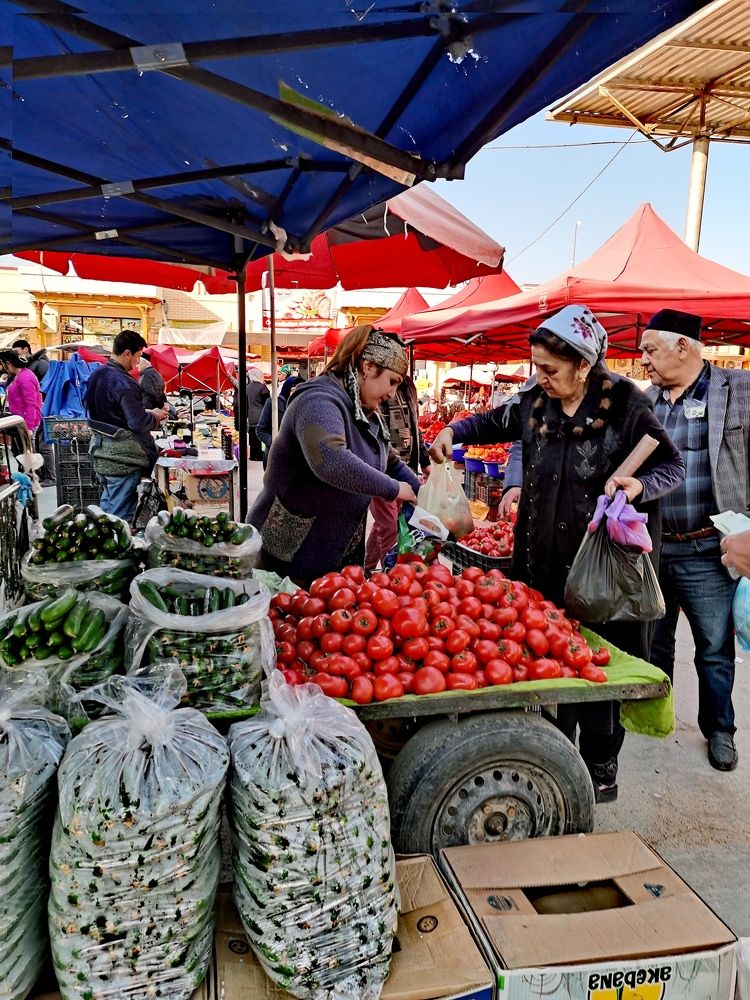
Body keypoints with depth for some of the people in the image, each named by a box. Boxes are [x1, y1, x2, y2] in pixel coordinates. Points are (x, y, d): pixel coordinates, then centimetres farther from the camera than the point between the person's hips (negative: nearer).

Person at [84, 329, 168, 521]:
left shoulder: (96, 374, 8)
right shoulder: (124, 383, -21)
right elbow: (138, 423, -24)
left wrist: (145, 413, 12)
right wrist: (155, 416, -2)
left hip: (101, 451, 9)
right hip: (122, 457, -9)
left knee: (107, 504, 21)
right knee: (121, 514, -1)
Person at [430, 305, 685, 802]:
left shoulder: (624, 403, -9)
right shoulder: (534, 402, 4)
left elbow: (673, 466, -4)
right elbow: (492, 422, 24)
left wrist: (638, 485, -23)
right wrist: (454, 431, 7)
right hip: (546, 559, 4)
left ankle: (601, 766, 25)